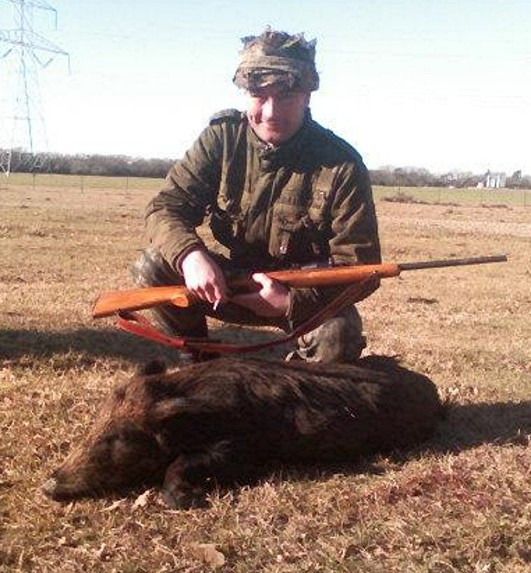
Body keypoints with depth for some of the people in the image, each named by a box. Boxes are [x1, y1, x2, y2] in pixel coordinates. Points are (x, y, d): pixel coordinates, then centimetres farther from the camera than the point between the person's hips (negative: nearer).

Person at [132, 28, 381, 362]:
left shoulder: (342, 166, -18)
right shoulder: (222, 138, -9)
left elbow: (361, 266, -19)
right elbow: (166, 208, -12)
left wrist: (291, 300, -33)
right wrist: (190, 255, -36)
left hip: (304, 296, -2)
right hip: (226, 282, 2)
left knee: (340, 335, -33)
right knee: (154, 267, -20)